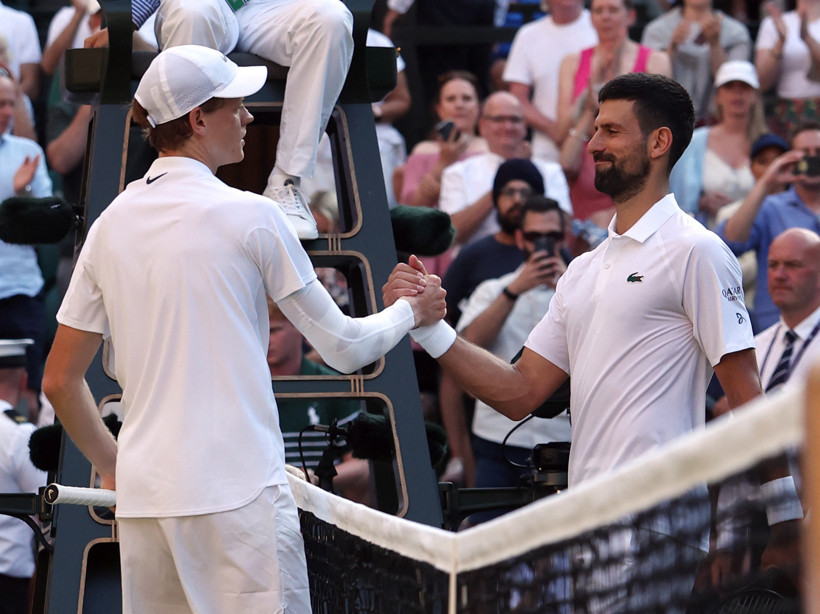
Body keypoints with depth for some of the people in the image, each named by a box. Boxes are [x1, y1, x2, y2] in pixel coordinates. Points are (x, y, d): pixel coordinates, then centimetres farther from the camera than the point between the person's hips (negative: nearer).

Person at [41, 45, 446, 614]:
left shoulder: (111, 224, 10)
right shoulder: (251, 215, -5)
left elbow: (60, 382, 13)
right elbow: (345, 348, 2)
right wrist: (412, 310, 20)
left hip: (142, 499, 6)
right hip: (238, 494, -6)